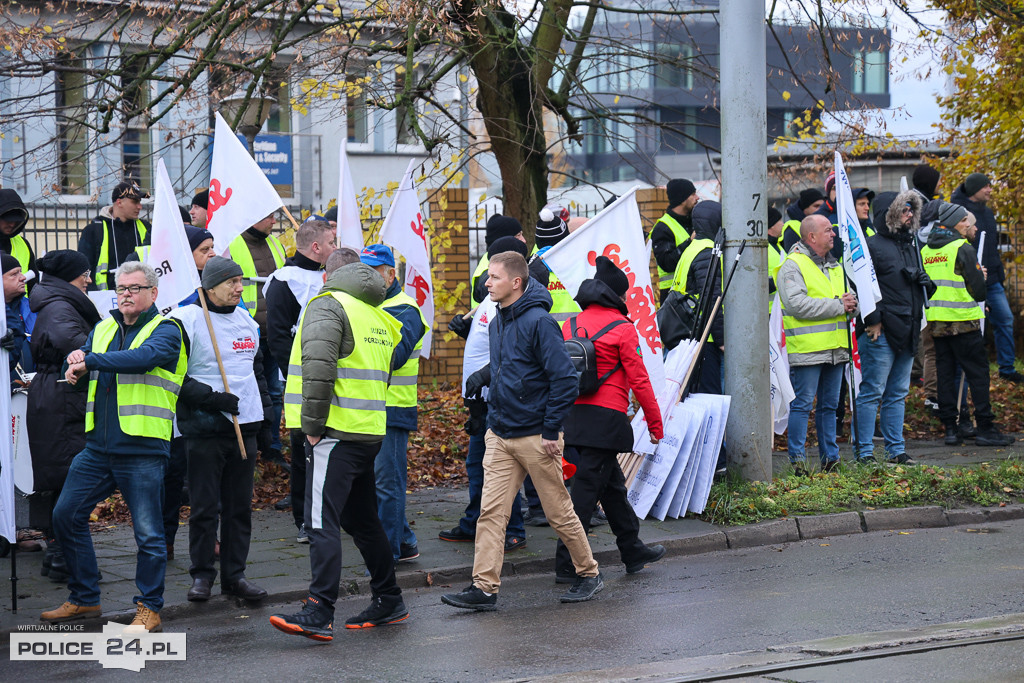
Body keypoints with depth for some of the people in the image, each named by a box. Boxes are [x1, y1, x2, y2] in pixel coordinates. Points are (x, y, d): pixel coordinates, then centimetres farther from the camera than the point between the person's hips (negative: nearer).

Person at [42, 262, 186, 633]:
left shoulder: (165, 330, -3)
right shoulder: (102, 329, 16)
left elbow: (143, 357, -23)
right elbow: (78, 363, 6)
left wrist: (90, 361, -28)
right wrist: (77, 365, -19)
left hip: (143, 450, -6)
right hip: (98, 447, 6)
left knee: (147, 531, -2)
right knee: (66, 515, 7)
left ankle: (149, 609, 9)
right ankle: (84, 599, 20)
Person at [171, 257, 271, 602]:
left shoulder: (246, 321, 14)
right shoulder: (185, 321, -9)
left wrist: (263, 401, 16)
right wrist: (212, 398, -18)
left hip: (245, 427, 6)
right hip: (204, 429, -6)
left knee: (240, 506, 8)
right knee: (205, 506, -2)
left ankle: (234, 573, 15)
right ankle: (202, 574, 9)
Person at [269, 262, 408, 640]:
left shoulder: (327, 305, -5)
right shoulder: (379, 318, 21)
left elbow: (319, 366, -20)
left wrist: (312, 425, -15)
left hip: (337, 434, -9)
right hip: (371, 432, 9)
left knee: (322, 522, -13)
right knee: (361, 519, 19)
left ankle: (319, 613, -20)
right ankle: (388, 602, 26)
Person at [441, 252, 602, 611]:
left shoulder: (539, 322, -15)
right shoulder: (497, 323, 10)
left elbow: (565, 379, -17)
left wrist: (551, 430, -16)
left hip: (536, 436, -7)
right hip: (499, 435, 7)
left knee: (559, 512, 4)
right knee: (491, 511, -2)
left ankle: (588, 574, 21)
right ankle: (484, 587, -2)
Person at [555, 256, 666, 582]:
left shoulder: (571, 325, 10)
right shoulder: (622, 328, -7)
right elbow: (638, 380, -7)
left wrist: (561, 418, 21)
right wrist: (655, 423, 1)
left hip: (574, 417, 7)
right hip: (606, 419, -7)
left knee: (612, 485, 18)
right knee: (585, 489, -5)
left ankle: (633, 551, 29)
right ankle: (567, 564, -4)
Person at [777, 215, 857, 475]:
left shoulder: (834, 265, 18)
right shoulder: (793, 266, -8)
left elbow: (849, 296, 25)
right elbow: (797, 304, -20)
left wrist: (851, 303, -2)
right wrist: (838, 306, -17)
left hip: (835, 350, 8)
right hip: (806, 350, -8)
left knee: (829, 405, 13)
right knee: (802, 404, -6)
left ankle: (830, 458, 19)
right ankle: (797, 459, -3)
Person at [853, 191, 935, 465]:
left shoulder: (910, 244, 18)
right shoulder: (872, 245, -8)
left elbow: (923, 286, 29)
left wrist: (926, 283, 7)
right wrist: (873, 319, -18)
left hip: (907, 331, 8)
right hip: (881, 332, -8)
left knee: (898, 394, 12)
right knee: (872, 392, -5)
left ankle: (896, 450, 17)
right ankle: (863, 451, -2)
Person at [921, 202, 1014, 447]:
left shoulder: (925, 251, 10)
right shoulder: (963, 249, -10)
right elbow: (979, 291, -11)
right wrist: (981, 277, 12)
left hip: (935, 322, 6)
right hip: (962, 321, -6)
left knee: (945, 374, 9)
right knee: (977, 372, -1)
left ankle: (950, 428, 8)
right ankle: (985, 428, -2)